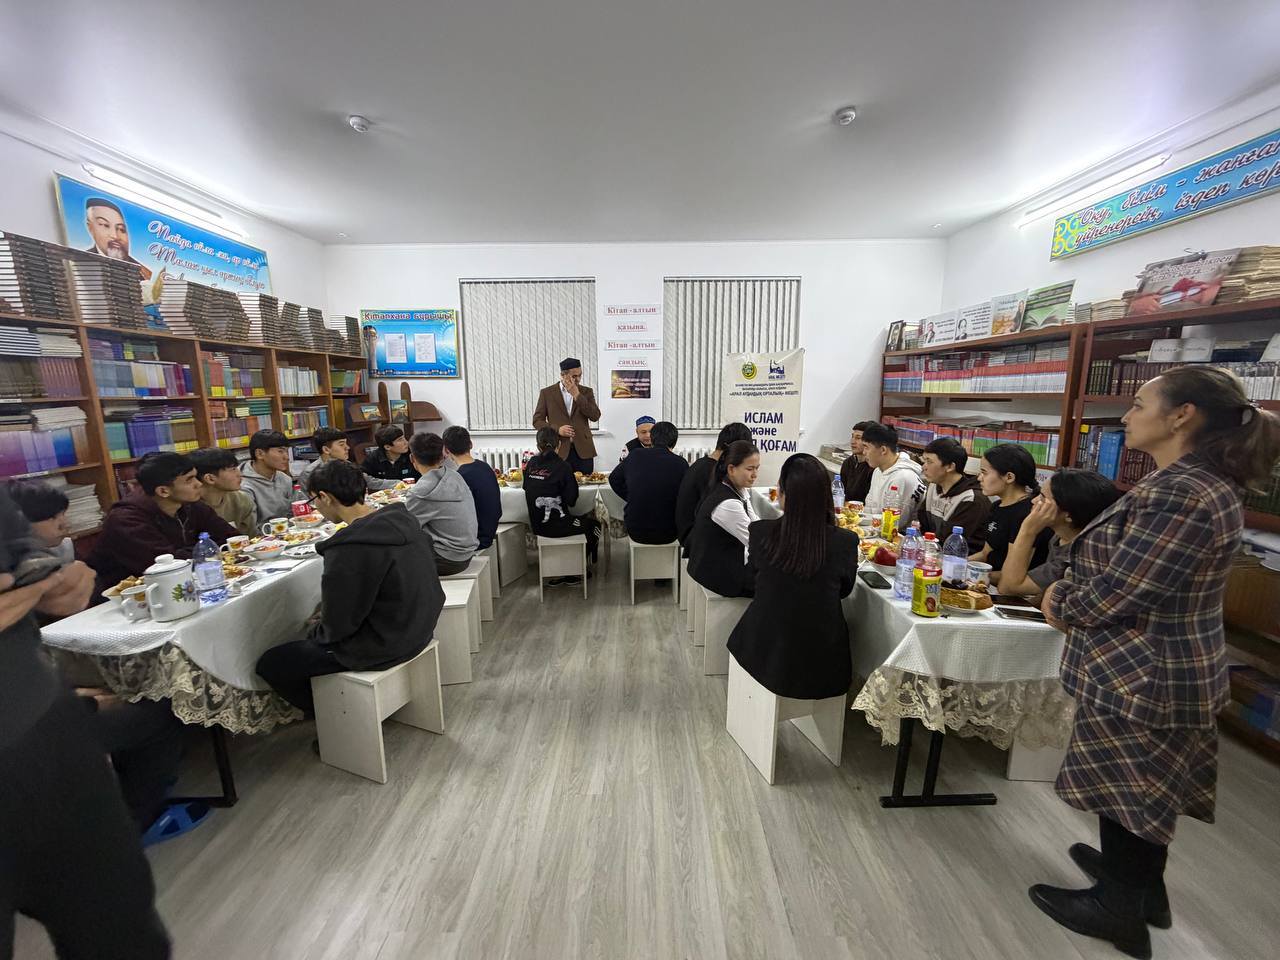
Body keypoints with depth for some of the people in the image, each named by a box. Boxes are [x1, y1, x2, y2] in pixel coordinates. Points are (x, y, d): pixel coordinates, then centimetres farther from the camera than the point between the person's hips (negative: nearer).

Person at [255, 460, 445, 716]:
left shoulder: (348, 550, -28)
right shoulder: (401, 518, -5)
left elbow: (336, 626, -18)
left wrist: (313, 630, 5)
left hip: (381, 647, -8)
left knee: (270, 664, 8)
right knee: (315, 629, 30)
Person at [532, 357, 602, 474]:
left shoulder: (586, 391, 8)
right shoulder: (547, 393, 4)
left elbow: (595, 416, -5)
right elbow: (537, 420, 5)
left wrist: (576, 395, -10)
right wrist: (557, 429, -12)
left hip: (583, 451, 2)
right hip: (559, 451, -1)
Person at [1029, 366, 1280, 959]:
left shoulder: (1178, 493, -27)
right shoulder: (1200, 483, 5)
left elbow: (1116, 593, -26)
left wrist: (1060, 607, -8)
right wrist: (1068, 590, 1)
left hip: (1139, 674, -9)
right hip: (1168, 666, 9)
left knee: (1123, 790, 12)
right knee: (1146, 787, 25)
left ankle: (1120, 910, 34)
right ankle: (1144, 886, 47)